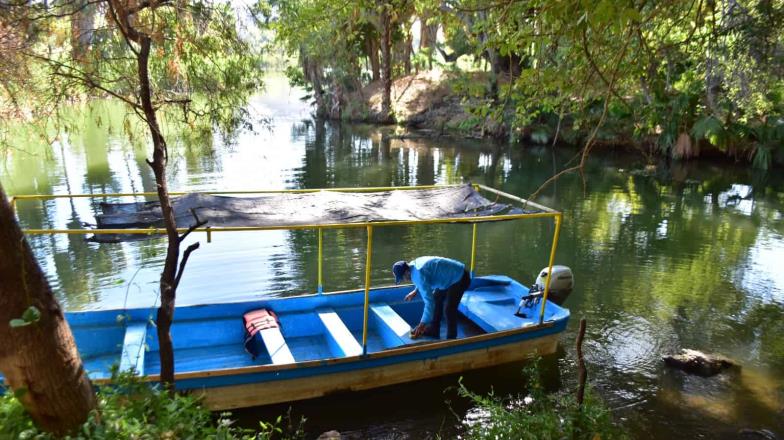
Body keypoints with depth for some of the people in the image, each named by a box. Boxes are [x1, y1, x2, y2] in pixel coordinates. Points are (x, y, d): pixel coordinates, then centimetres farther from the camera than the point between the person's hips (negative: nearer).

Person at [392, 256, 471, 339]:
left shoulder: (418, 274, -30)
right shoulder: (414, 264, 0)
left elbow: (429, 301, -33)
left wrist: (422, 324, -29)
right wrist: (415, 291, 18)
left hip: (460, 278, -11)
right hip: (453, 276, 11)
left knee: (449, 309, -12)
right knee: (436, 299, 15)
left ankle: (451, 339, 2)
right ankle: (434, 330, 25)